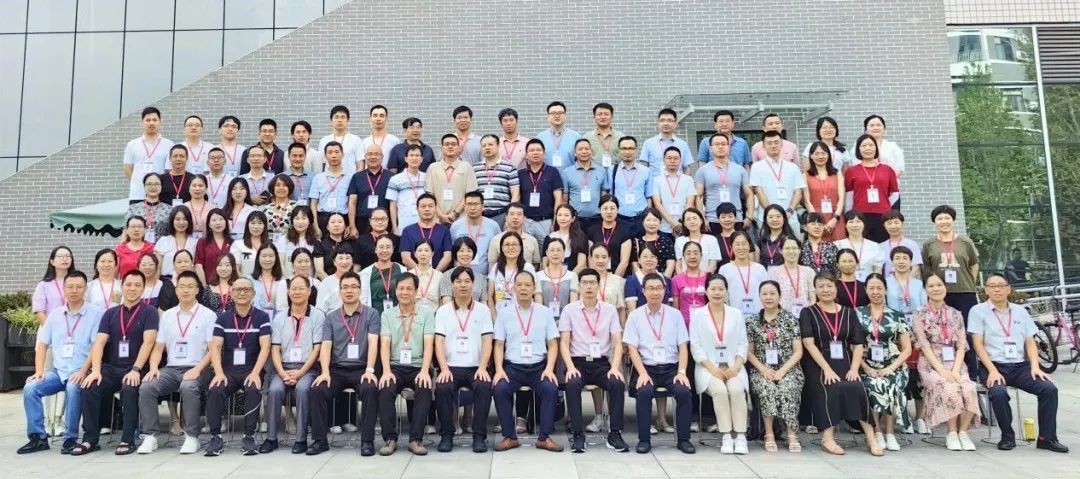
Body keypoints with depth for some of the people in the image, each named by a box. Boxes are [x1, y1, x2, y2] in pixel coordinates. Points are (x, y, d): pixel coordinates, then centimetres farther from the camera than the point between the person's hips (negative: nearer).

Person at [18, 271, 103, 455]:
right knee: (30, 388, -18)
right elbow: (42, 344, 16)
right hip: (58, 370, 5)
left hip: (81, 372, -5)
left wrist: (83, 371, -17)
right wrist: (39, 370, 2)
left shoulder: (95, 313, -2)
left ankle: (70, 438, -18)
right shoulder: (55, 314, 14)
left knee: (73, 389, -33)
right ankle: (38, 437, -6)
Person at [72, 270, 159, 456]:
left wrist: (136, 370, -21)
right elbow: (99, 342, 3)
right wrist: (96, 370, -12)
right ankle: (90, 439, -9)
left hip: (135, 370, -4)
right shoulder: (110, 313, 13)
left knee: (129, 390, -32)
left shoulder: (149, 312, 2)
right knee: (88, 388, -22)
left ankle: (128, 440, -19)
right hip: (111, 367, 4)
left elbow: (148, 342, -10)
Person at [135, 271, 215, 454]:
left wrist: (197, 369, -18)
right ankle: (149, 436, -14)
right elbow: (158, 348, 15)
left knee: (188, 388, -35)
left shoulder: (208, 315, 2)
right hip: (171, 368, 4)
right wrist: (153, 367, -4)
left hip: (197, 369, -4)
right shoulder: (167, 315, 15)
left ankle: (191, 437, -21)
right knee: (146, 387, -23)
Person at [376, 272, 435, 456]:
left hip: (418, 366, -1)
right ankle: (390, 439, -15)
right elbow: (384, 344, 0)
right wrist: (386, 371, -17)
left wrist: (425, 370, -20)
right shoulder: (387, 314, 10)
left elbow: (429, 344, -4)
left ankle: (416, 439, -19)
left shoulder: (427, 312, 5)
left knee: (425, 389, -30)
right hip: (395, 366, 1)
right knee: (385, 389, -28)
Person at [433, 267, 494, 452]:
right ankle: (446, 435, -10)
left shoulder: (483, 309, 8)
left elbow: (487, 342, 1)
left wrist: (482, 368, -14)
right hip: (451, 367, 0)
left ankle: (479, 436, -16)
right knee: (442, 388, -29)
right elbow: (439, 342, 0)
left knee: (484, 387, -30)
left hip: (475, 367, 0)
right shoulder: (443, 311, 9)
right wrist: (444, 368, -15)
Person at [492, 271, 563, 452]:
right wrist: (499, 369, -10)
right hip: (512, 366, 0)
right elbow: (499, 345, 6)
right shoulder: (504, 313, 7)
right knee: (499, 389, -27)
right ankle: (509, 437, -9)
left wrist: (549, 369, -9)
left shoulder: (545, 312, 8)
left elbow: (552, 344, 6)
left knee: (551, 388, -28)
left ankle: (544, 437, -11)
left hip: (539, 366, 0)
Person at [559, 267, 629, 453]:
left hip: (602, 363, 1)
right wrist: (570, 367, -16)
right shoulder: (569, 310, 5)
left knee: (618, 384, -28)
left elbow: (618, 343, 2)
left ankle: (615, 434, -17)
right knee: (572, 384, -33)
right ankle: (577, 434, -21)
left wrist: (615, 368, -14)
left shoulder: (610, 310, 8)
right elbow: (564, 343, 0)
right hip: (578, 362, -1)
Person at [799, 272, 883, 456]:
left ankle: (871, 438, -22)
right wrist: (827, 369, -17)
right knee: (832, 389, -31)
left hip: (844, 363, 3)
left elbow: (858, 344, 9)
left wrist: (854, 368, -8)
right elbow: (809, 343, -5)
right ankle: (827, 439, -28)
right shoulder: (808, 313, 7)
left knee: (856, 388, -26)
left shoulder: (849, 313, 16)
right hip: (819, 365, -2)